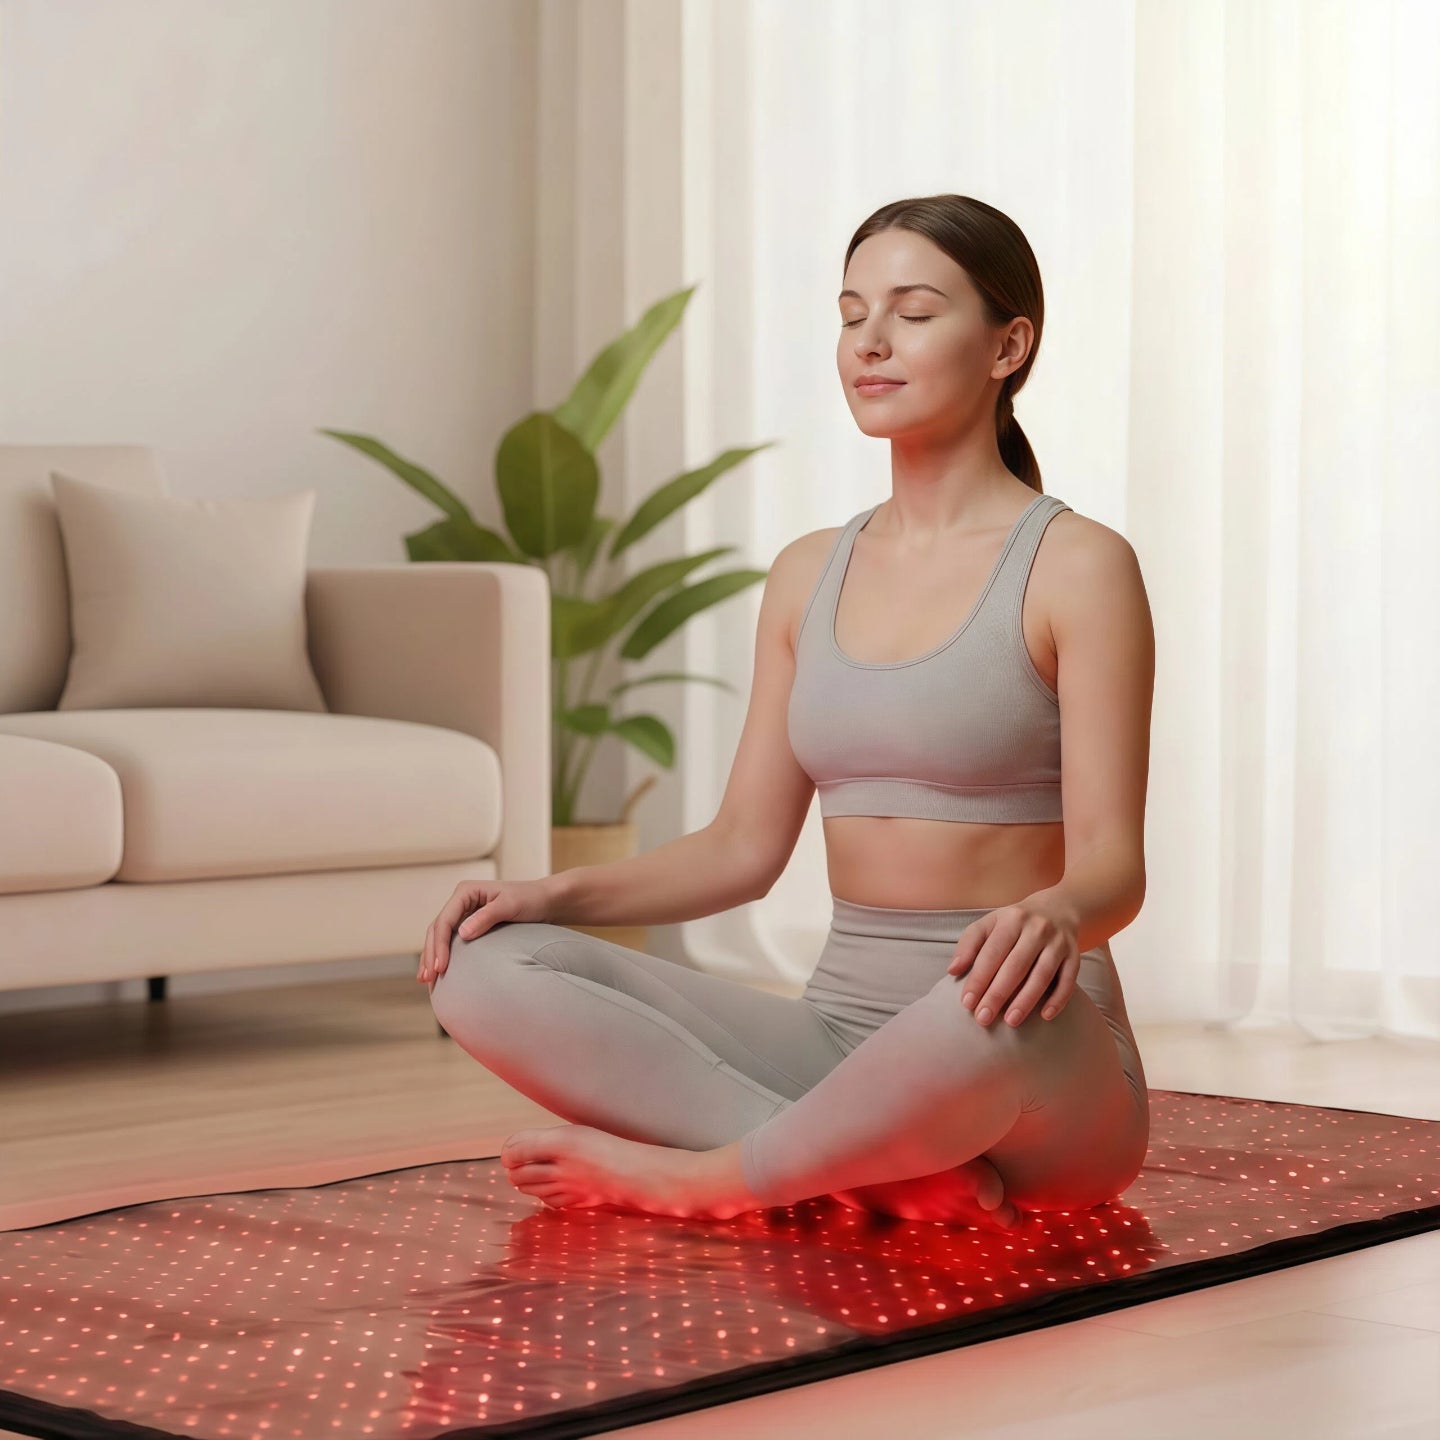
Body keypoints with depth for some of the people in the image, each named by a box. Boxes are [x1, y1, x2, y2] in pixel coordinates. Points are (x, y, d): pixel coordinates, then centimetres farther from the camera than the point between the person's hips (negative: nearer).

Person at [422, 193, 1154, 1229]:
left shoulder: (1076, 566, -4)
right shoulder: (810, 575, 14)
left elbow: (1113, 863, -12)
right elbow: (745, 846, 14)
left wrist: (1057, 914, -36)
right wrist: (558, 894, -2)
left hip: (1050, 1076, -5)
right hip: (839, 1037, 5)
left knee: (1000, 1006, -43)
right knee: (487, 969, -14)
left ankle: (705, 1173, -17)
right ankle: (887, 1169, -24)